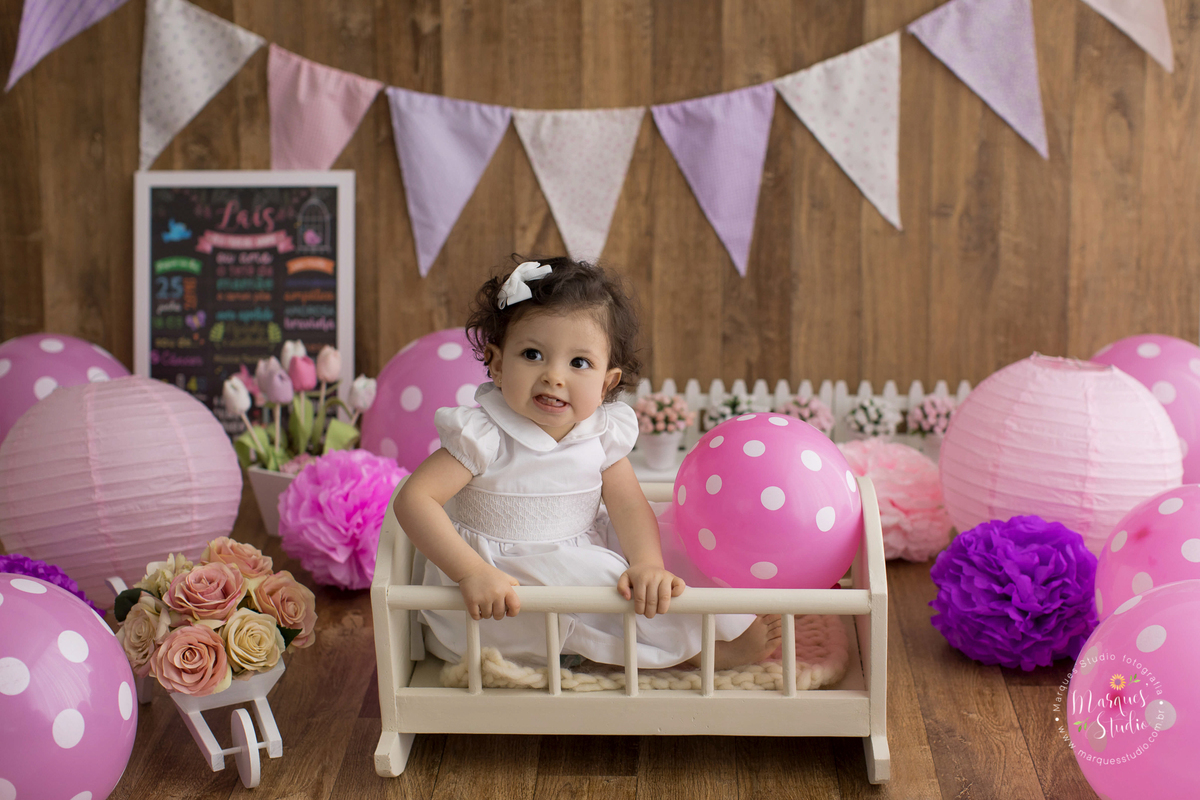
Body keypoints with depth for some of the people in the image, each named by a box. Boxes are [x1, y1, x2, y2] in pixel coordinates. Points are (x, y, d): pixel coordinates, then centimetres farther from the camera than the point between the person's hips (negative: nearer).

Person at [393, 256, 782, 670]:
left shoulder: (602, 432, -2)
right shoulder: (484, 435, -18)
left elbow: (629, 506, -9)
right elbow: (414, 499, -25)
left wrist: (648, 564, -30)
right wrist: (472, 572, -36)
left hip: (579, 562, 7)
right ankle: (707, 650, -16)